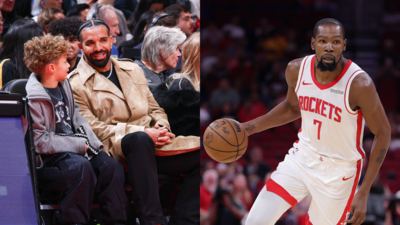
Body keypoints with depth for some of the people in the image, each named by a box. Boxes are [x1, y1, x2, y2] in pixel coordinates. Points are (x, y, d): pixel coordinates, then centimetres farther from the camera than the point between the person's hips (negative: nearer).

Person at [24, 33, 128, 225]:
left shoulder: (63, 85, 12)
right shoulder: (33, 98, -14)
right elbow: (39, 141, -17)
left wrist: (92, 143, 1)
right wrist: (79, 145, -14)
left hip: (74, 146, 8)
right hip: (49, 156, -8)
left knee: (112, 166, -14)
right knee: (81, 167, -35)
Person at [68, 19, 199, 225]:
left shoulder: (132, 70, 23)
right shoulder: (76, 85, 3)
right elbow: (93, 130, -6)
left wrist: (161, 128, -1)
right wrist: (143, 132, -16)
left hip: (153, 146, 6)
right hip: (116, 150, -6)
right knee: (140, 139, -41)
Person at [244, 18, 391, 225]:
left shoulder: (359, 84, -25)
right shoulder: (296, 70, -9)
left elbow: (383, 133, -14)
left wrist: (363, 193, -16)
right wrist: (249, 127, 3)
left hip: (338, 170, -4)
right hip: (302, 157, 4)